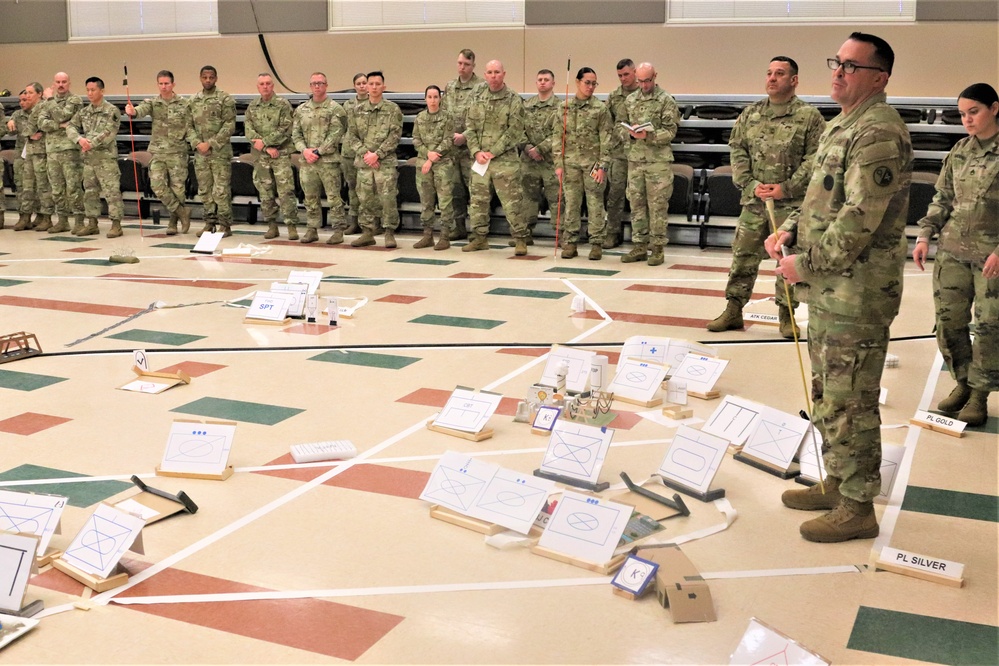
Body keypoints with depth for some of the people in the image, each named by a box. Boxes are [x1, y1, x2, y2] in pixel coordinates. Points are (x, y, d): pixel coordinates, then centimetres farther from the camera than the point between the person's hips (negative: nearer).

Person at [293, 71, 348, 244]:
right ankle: (312, 229, 18)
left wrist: (318, 152, -14)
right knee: (310, 198, 10)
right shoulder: (301, 110, 13)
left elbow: (335, 135, -10)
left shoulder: (335, 109, -2)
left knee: (333, 196, -3)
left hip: (328, 160, -5)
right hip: (307, 161, 5)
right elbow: (296, 133, 11)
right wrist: (304, 150, -7)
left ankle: (338, 230, 3)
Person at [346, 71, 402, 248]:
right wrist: (365, 153, -9)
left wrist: (377, 154, -14)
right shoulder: (358, 111, 11)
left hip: (386, 162, -4)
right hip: (363, 163, 4)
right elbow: (351, 136, 7)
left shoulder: (392, 109, 0)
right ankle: (367, 232, 15)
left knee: (388, 199, -5)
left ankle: (390, 233, 4)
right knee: (365, 199, 7)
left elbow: (395, 136, -7)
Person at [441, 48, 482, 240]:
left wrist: (464, 136, -15)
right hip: (451, 145, 6)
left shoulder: (481, 87, -6)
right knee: (455, 188, 10)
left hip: (470, 146, -6)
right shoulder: (450, 86, 14)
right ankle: (459, 227, 18)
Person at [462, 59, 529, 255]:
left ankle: (520, 239, 4)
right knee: (478, 200, 10)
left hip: (505, 160, -5)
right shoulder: (477, 99, 10)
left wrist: (493, 152, -13)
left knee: (512, 201, -4)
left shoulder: (514, 100, -3)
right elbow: (470, 128, 9)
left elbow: (514, 131, -9)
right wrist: (477, 152, -6)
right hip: (480, 160, 5)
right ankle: (479, 237, 21)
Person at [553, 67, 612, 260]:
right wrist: (558, 164, 0)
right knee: (571, 203, 6)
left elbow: (606, 139, -3)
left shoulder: (601, 108, -1)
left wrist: (602, 166, -10)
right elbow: (557, 136, 6)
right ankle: (570, 242, 14)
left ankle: (596, 243, 8)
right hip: (571, 162, 2)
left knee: (595, 204, 1)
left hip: (593, 162, -2)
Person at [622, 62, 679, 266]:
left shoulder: (666, 100, -2)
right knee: (636, 204, 7)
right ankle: (640, 246, 15)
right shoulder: (630, 100, 12)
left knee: (657, 205, -2)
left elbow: (670, 131, -6)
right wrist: (631, 132, -6)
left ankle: (657, 248, 3)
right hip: (635, 159, 5)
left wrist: (648, 135, -21)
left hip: (659, 160, -5)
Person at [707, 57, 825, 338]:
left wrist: (787, 188, -14)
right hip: (754, 199, 3)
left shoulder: (809, 116, -3)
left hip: (792, 203, -3)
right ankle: (733, 311, 18)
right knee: (743, 255, 8)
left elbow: (815, 158, -7)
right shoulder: (750, 114, 9)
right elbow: (737, 151, 7)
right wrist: (751, 185, -6)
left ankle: (787, 315, 17)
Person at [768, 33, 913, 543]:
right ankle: (836, 484, 35)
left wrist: (807, 264, -16)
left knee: (849, 403, -2)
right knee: (826, 395, 20)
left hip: (856, 296, -11)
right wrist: (791, 230, 7)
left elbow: (860, 219, -24)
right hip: (827, 291, 11)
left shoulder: (877, 133, -18)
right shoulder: (842, 126, 16)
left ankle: (857, 508, 10)